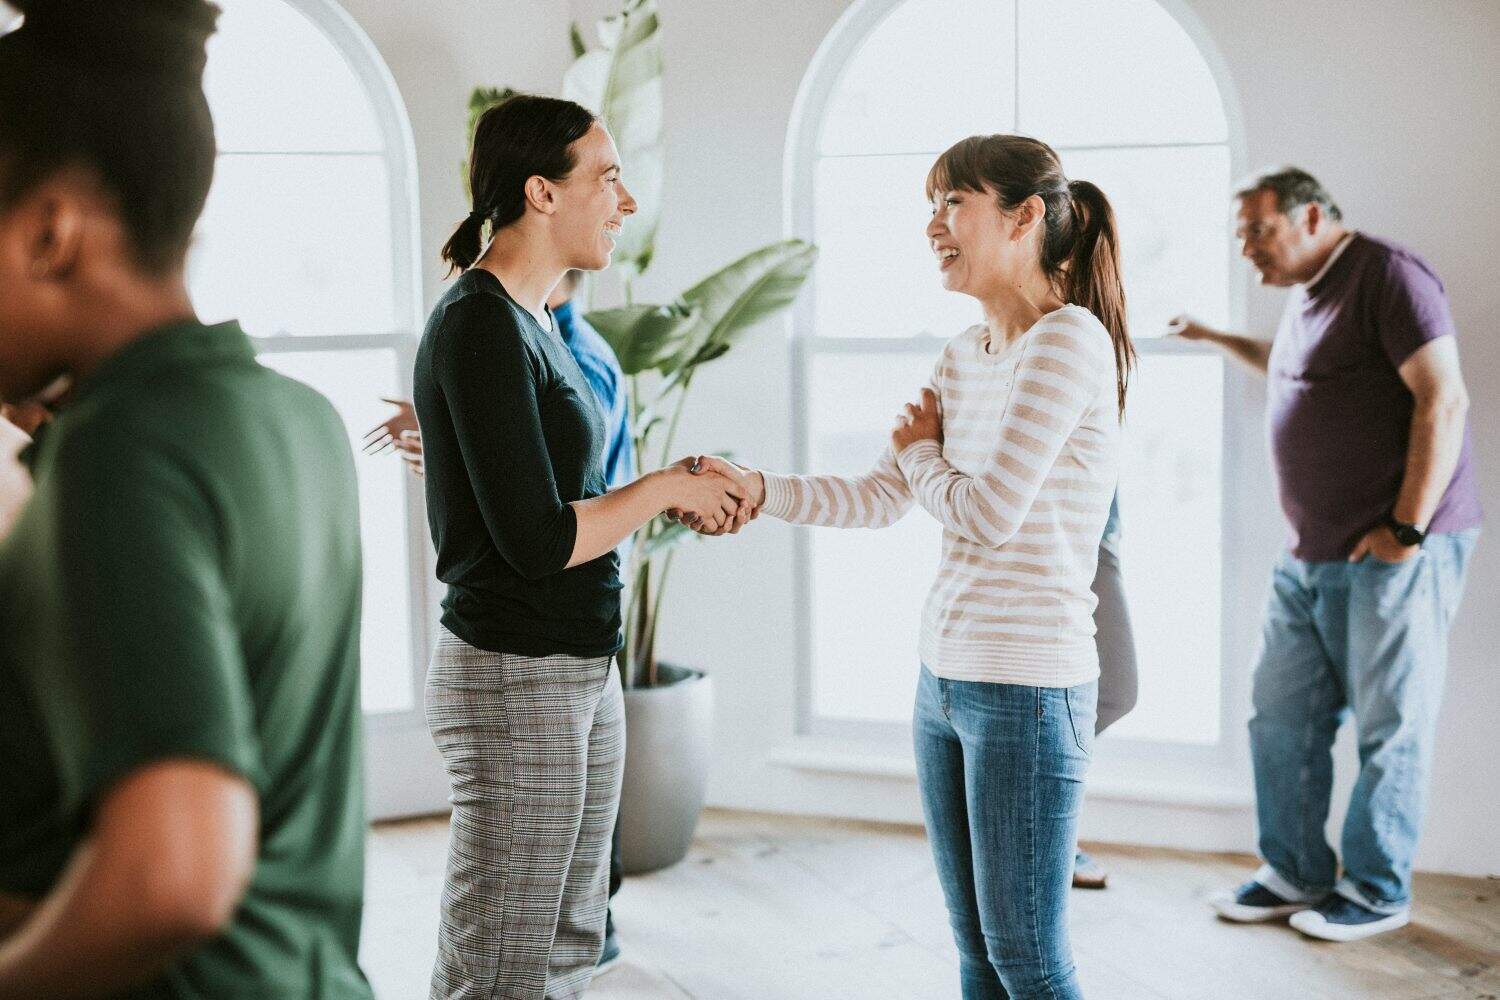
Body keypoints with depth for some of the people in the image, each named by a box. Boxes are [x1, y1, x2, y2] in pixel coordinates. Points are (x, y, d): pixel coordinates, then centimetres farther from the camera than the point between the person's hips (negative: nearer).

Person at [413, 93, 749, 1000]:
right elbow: (538, 542, -21)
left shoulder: (534, 319, 13)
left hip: (584, 670, 10)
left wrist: (684, 500, 5)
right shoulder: (481, 324, -17)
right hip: (516, 677, -10)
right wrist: (667, 486, -9)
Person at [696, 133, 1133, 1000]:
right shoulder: (966, 354, 11)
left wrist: (922, 451, 2)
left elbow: (990, 515, -18)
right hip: (945, 678, 8)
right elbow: (879, 500, 12)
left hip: (1028, 687, -8)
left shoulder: (1070, 340, -14)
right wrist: (756, 487, -1)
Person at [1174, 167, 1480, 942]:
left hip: (1392, 552, -9)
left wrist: (1407, 528, -19)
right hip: (1310, 556, 9)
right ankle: (1295, 874, 24)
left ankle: (1376, 892, 15)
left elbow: (1443, 399, -18)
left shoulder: (1387, 276, -11)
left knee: (1389, 725, 2)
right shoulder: (1306, 293, 16)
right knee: (1281, 717, 11)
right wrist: (1218, 339, 30)